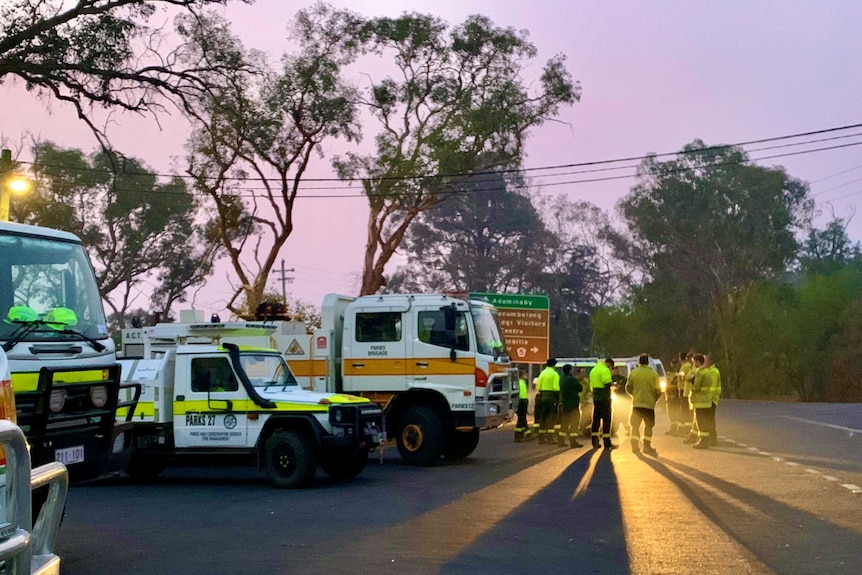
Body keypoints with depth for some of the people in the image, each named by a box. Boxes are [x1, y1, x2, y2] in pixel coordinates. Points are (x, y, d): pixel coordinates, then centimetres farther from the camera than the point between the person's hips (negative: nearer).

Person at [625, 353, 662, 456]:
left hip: (636, 403, 1)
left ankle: (635, 446, 2)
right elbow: (658, 390, -5)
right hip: (649, 403, -1)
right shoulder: (653, 374, -5)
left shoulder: (633, 373, -1)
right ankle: (647, 446, 4)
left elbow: (628, 388, 4)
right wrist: (655, 398, 14)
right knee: (648, 425, 9)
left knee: (635, 425, 9)